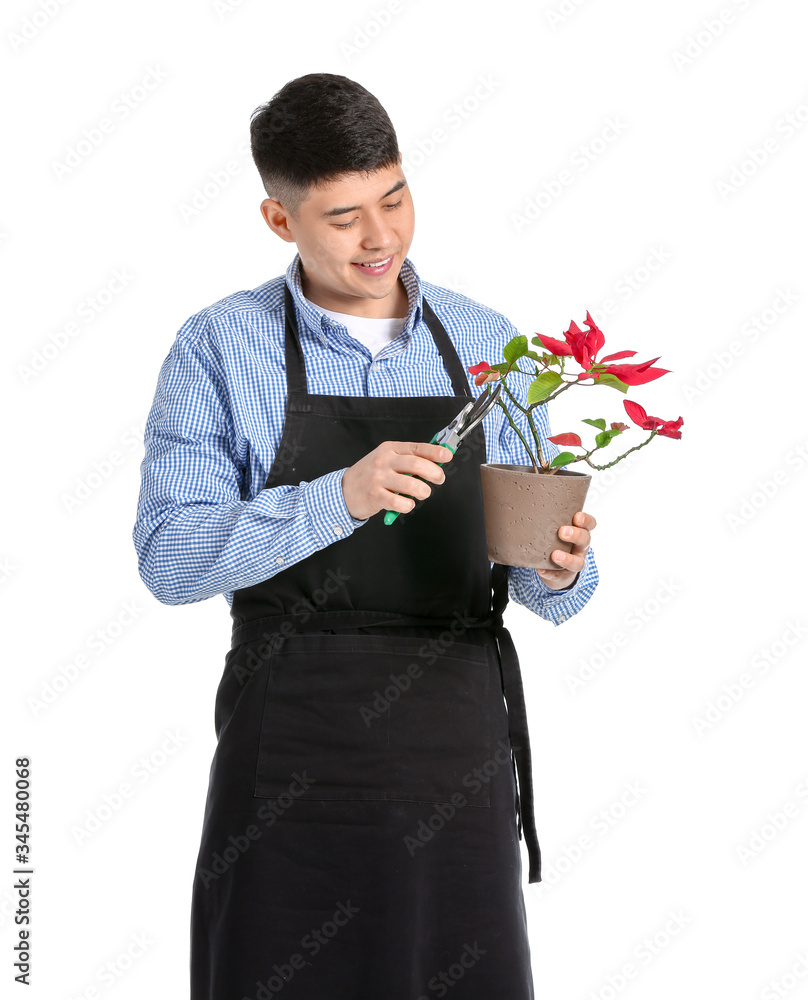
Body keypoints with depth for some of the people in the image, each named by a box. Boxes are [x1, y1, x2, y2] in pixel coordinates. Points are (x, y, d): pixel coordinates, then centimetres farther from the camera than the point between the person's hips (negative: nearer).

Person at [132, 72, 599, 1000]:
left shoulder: (489, 344, 7)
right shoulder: (221, 349, -1)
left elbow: (532, 571, 9)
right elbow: (170, 559, -11)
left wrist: (560, 574, -15)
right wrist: (341, 497, -24)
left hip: (458, 761, 3)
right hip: (291, 761, -2)